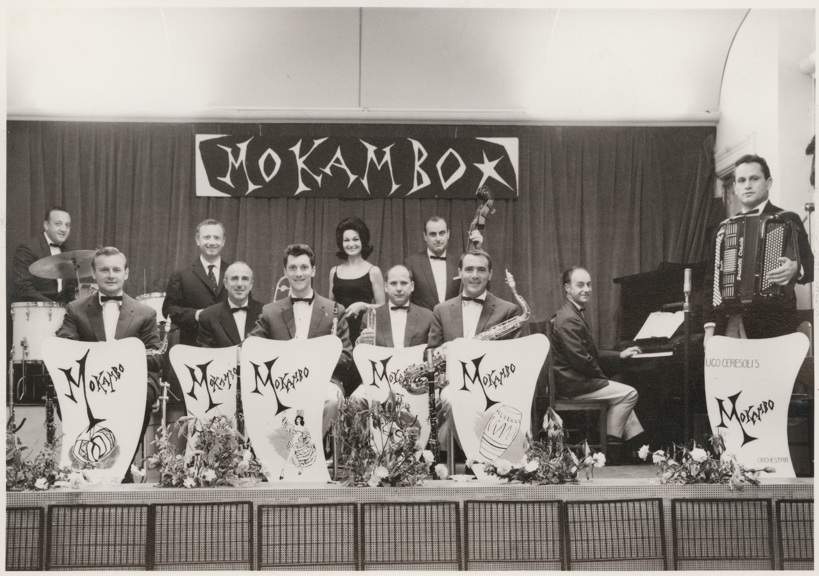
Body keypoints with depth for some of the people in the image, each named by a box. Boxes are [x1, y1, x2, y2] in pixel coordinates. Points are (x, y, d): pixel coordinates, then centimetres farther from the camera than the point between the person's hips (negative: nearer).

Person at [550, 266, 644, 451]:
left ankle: (636, 443, 20)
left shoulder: (575, 314, 16)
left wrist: (620, 355, 15)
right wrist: (602, 377, -10)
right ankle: (610, 441, -1)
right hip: (572, 384, -11)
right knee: (629, 393, -9)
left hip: (576, 379, 11)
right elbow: (580, 359, -23)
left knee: (623, 393, 21)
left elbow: (592, 354, 20)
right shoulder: (568, 319, -19)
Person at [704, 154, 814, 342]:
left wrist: (795, 269, -23)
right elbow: (711, 281, 17)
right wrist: (710, 325, 9)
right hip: (728, 324, 4)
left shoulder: (788, 221, 6)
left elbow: (809, 266, -1)